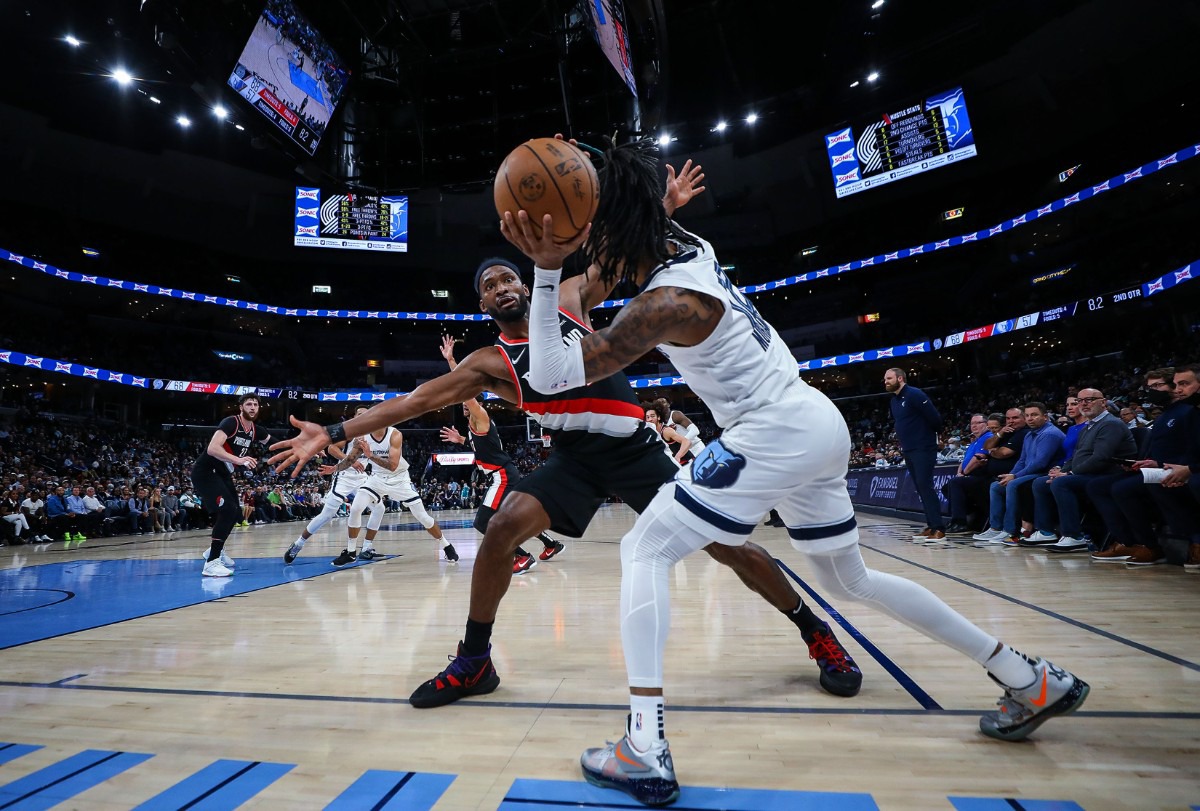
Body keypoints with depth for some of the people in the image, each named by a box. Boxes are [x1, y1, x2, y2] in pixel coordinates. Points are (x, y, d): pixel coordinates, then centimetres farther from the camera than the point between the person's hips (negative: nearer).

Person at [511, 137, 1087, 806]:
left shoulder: (667, 303, -17)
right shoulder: (692, 245, 6)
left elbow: (550, 376, -19)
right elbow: (637, 215, 29)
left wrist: (547, 270, -28)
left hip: (773, 436, -9)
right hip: (821, 426, 10)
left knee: (645, 550, -5)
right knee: (851, 578, 24)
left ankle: (645, 751, -7)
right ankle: (1034, 680, 37)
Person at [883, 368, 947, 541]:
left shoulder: (915, 394, -13)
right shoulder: (894, 401, 14)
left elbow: (935, 418, -15)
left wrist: (930, 436, 0)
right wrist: (904, 438, 14)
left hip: (923, 449, -9)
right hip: (908, 450, 9)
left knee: (925, 486, -12)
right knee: (920, 488, 9)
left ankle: (938, 528, -9)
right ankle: (931, 525, 14)